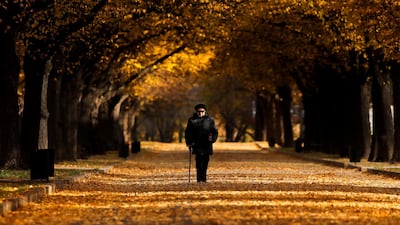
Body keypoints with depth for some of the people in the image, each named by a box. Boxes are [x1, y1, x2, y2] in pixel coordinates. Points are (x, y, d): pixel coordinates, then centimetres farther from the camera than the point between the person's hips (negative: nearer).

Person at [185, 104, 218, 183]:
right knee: (199, 161, -11)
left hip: (207, 144, 2)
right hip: (197, 145, -2)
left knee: (205, 161, 6)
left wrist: (213, 139, -9)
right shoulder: (192, 120, 6)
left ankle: (204, 178, 16)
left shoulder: (210, 120, 7)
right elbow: (188, 132, 8)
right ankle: (199, 179, -12)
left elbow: (215, 131, 9)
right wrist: (188, 143, -2)